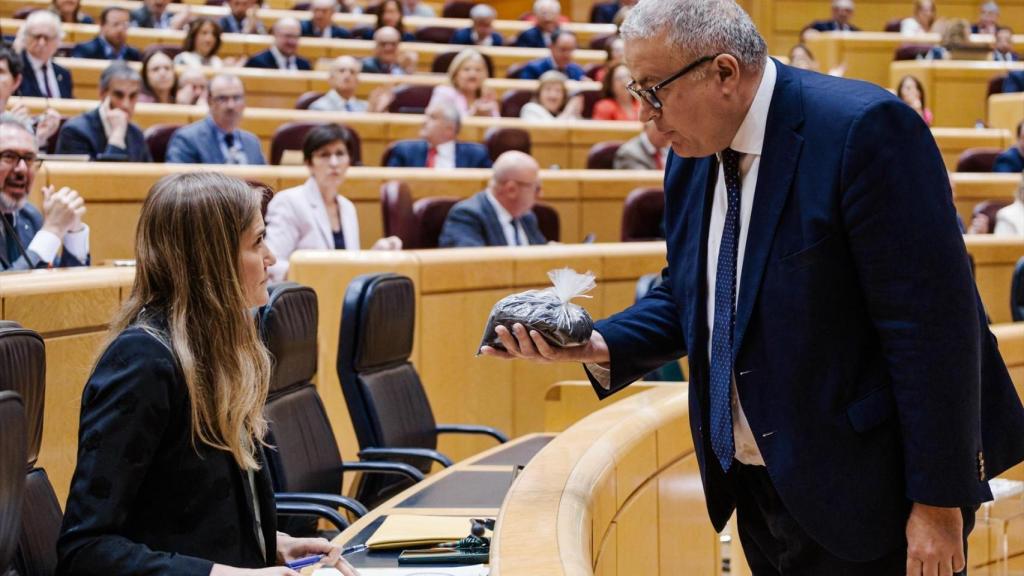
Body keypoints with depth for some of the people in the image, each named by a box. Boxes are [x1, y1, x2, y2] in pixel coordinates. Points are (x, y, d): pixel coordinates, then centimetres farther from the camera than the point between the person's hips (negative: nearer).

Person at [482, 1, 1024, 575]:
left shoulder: (863, 129, -18)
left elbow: (934, 325, -20)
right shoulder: (692, 159, 7)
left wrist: (939, 502, -21)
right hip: (760, 490, 8)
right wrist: (598, 346, -3)